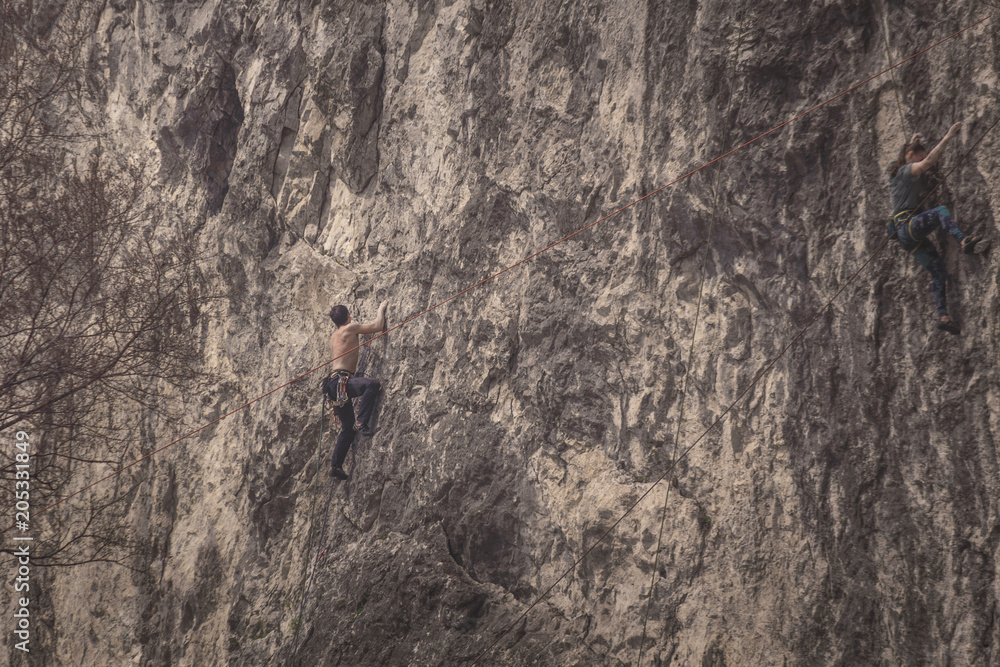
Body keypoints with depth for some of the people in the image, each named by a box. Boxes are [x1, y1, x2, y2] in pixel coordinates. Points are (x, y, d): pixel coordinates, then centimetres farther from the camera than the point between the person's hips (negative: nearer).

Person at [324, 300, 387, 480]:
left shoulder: (334, 336, 24)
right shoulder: (350, 328, 0)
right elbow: (378, 326, -2)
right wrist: (381, 309, 14)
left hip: (336, 384, 9)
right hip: (341, 380, -9)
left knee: (348, 428, 11)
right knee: (372, 384, -31)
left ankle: (337, 465, 9)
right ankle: (361, 423, -36)